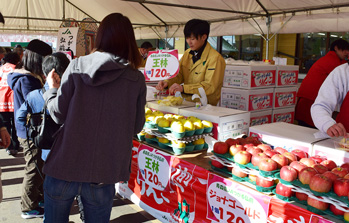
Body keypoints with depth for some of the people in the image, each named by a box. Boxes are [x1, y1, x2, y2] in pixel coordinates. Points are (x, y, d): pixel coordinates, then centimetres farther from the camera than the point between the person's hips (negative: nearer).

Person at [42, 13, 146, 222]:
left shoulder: (76, 66, -5)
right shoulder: (137, 79, -6)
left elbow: (59, 114, -3)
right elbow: (136, 127, 0)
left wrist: (52, 88, 15)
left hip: (65, 166, 1)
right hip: (102, 173, 0)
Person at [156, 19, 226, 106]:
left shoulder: (215, 58, -12)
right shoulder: (187, 53, 13)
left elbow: (210, 86, -19)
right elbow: (179, 75, 14)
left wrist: (183, 88, -27)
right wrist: (167, 82, -8)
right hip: (185, 102, 7)